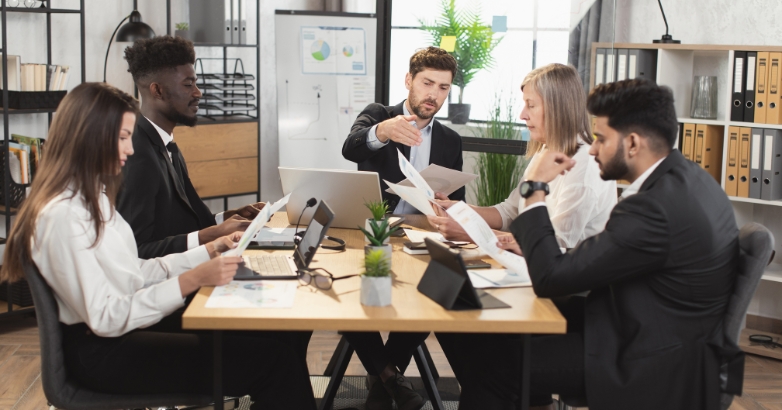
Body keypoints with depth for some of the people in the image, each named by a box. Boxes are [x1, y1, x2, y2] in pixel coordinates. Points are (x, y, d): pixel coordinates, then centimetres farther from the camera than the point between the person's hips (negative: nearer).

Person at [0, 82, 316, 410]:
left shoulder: (92, 198, 10)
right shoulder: (63, 215, -20)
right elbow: (106, 318, -22)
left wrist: (209, 251, 5)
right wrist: (192, 280, -25)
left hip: (127, 326, 9)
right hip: (103, 353, -9)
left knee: (266, 337, -5)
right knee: (273, 362, -18)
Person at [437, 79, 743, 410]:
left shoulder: (654, 207, -27)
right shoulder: (686, 176, 2)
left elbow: (549, 279, -22)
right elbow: (603, 258, 11)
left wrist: (535, 189, -15)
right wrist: (537, 246, 3)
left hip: (656, 373, -9)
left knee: (488, 361, -6)